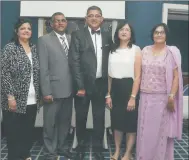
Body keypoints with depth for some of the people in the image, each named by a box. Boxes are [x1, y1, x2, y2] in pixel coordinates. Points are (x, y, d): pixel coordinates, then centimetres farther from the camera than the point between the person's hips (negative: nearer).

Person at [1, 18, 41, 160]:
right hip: (16, 99, -5)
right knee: (14, 131, 5)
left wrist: (39, 94, 10)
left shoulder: (34, 48, 11)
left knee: (29, 130, 14)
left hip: (32, 100, 5)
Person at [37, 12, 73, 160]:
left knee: (65, 120, 16)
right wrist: (46, 91, -14)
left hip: (69, 89, 5)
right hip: (53, 89, -4)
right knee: (50, 122, 7)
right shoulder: (44, 40, -3)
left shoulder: (71, 39, 10)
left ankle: (61, 146, 34)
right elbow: (43, 68, -9)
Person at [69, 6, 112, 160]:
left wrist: (109, 84, 1)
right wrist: (80, 86, -13)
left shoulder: (107, 36, 7)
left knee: (99, 117, 10)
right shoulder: (78, 35, -3)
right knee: (81, 117, 11)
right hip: (83, 83, -2)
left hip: (101, 84, 3)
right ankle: (81, 146, 30)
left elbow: (109, 61, 8)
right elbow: (74, 61, -8)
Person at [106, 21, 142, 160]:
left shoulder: (136, 50, -4)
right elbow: (110, 75, 10)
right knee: (116, 121, 12)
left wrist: (133, 97, -15)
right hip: (115, 89, 5)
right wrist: (109, 94, 7)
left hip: (128, 88, -4)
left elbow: (137, 76, -10)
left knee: (131, 122, 5)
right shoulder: (113, 51, 10)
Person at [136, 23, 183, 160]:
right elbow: (141, 73, 11)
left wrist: (172, 97, -13)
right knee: (145, 129, 11)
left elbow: (176, 76, -6)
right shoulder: (145, 51, 7)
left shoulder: (172, 52, -4)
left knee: (162, 130, 5)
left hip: (163, 98, -3)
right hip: (146, 97, 4)